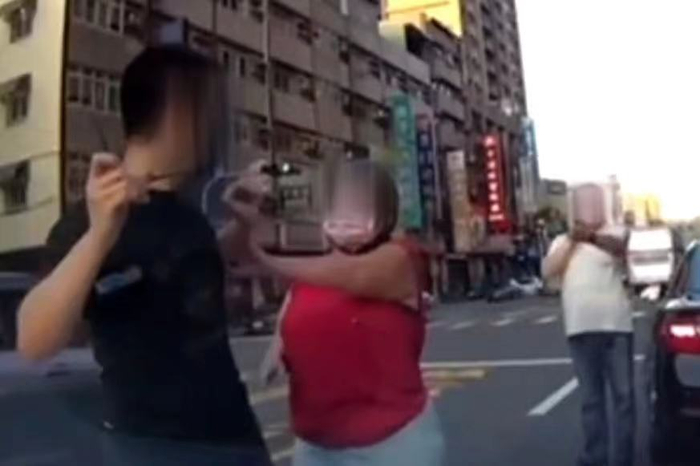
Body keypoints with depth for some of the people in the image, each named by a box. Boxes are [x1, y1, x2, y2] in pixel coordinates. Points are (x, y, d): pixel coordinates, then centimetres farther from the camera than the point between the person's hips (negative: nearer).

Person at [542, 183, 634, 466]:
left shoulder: (612, 234, 3)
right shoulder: (562, 241, 13)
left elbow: (619, 246, -21)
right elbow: (547, 271, -3)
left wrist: (591, 236, -39)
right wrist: (571, 240, -12)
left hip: (615, 326, -2)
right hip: (580, 329, 3)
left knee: (623, 394, 3)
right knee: (591, 398, 10)